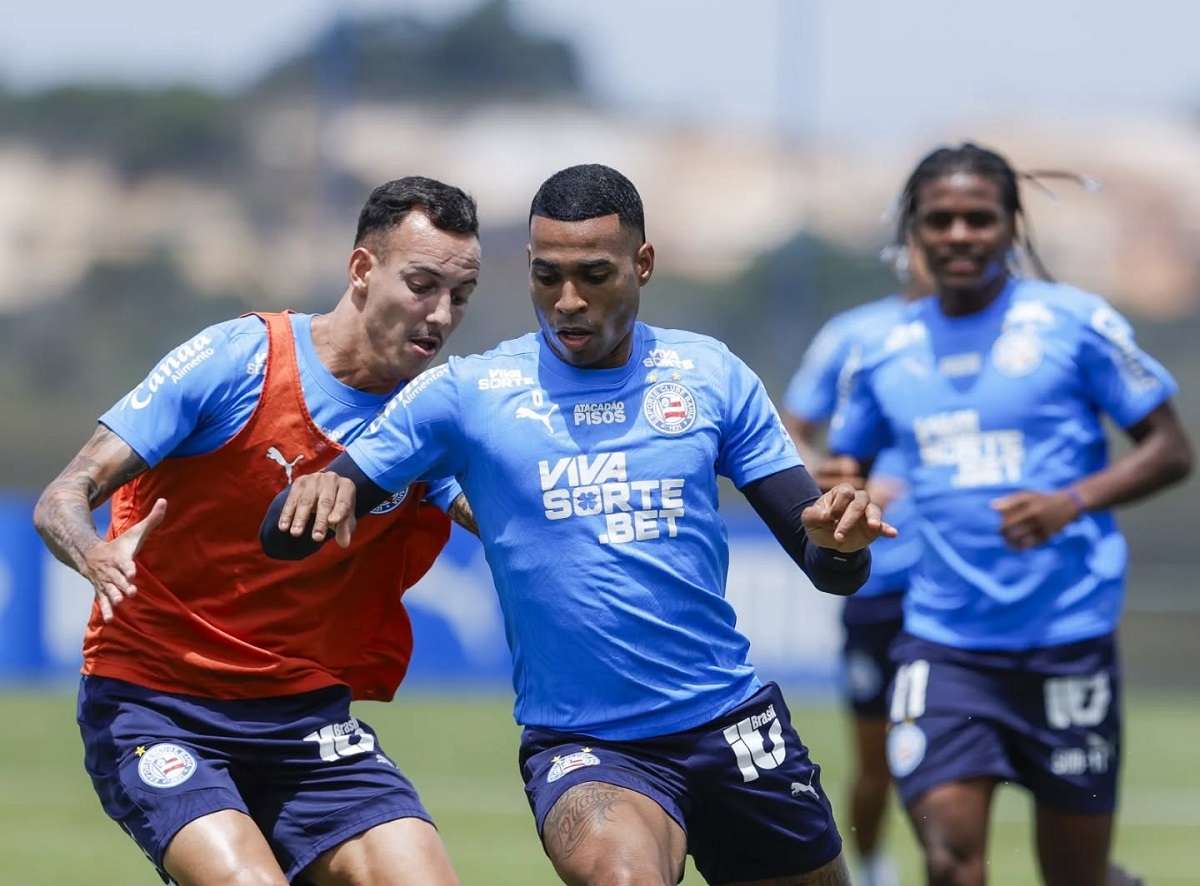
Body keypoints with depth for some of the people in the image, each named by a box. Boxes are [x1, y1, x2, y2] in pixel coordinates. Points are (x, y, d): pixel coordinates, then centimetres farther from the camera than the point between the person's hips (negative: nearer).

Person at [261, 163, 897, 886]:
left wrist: (839, 540, -20)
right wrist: (317, 495, -27)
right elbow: (285, 536, -3)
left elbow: (827, 566, 5)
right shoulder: (467, 393, -1)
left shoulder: (711, 376, 5)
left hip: (733, 722, 4)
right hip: (577, 743, -4)